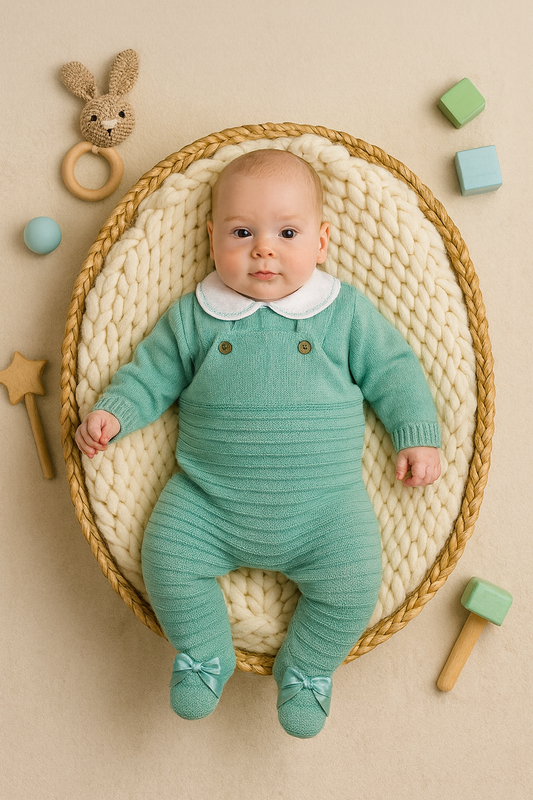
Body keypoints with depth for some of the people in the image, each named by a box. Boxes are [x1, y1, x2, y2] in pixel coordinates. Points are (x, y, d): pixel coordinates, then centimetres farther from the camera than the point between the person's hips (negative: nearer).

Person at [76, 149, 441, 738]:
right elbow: (152, 373, 12)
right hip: (208, 501, 1)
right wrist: (112, 412, -2)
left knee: (354, 580, -16)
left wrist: (417, 434, 2)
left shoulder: (346, 311, 4)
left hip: (323, 506, -1)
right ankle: (204, 655, 16)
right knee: (166, 558, -14)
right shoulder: (193, 316, 5)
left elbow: (391, 370, 9)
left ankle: (307, 667, 15)